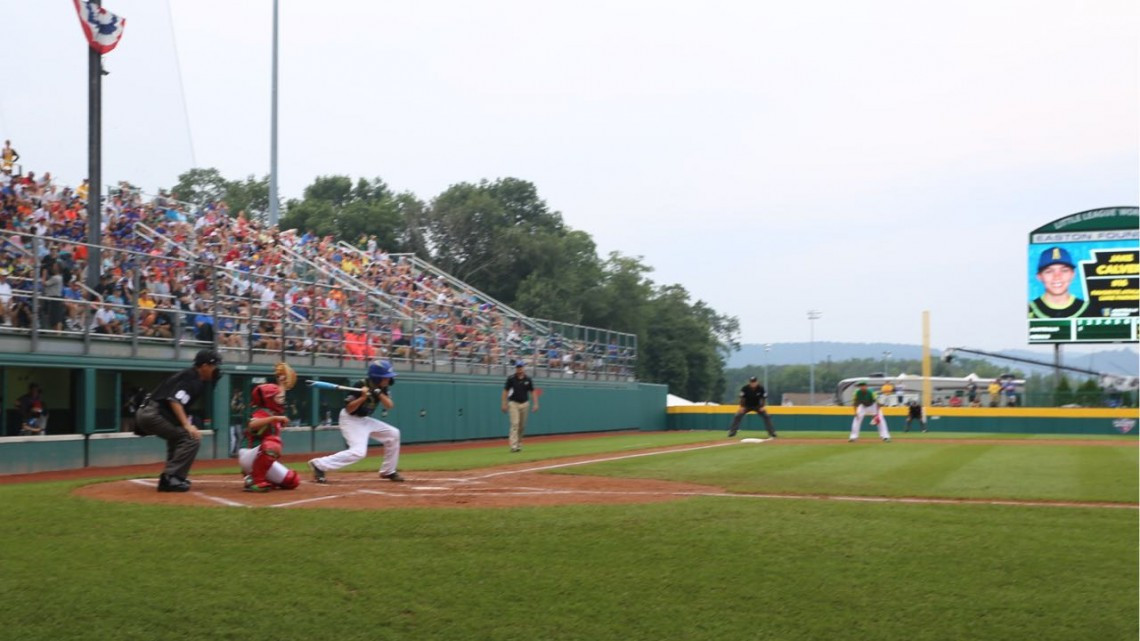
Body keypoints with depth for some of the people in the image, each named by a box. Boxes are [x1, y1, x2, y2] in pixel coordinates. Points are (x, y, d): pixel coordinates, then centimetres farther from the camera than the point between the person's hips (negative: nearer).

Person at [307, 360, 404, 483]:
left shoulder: (383, 388, -2)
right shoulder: (361, 386, -23)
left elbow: (389, 406, -10)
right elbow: (349, 409, -23)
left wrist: (379, 393, -26)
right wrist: (363, 397, -36)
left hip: (364, 419, 8)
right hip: (351, 419, -8)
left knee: (393, 434, 7)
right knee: (358, 451, -26)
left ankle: (388, 471, 16)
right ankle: (319, 465, -22)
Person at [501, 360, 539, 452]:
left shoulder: (528, 379, 4)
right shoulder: (511, 379, -3)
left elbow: (532, 392, 8)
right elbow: (505, 391, 0)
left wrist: (536, 404, -1)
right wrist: (504, 404, -6)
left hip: (525, 403, 3)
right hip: (514, 403, -3)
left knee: (522, 426, 8)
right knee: (515, 424, -14)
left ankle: (519, 444, 23)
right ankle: (513, 446, -18)